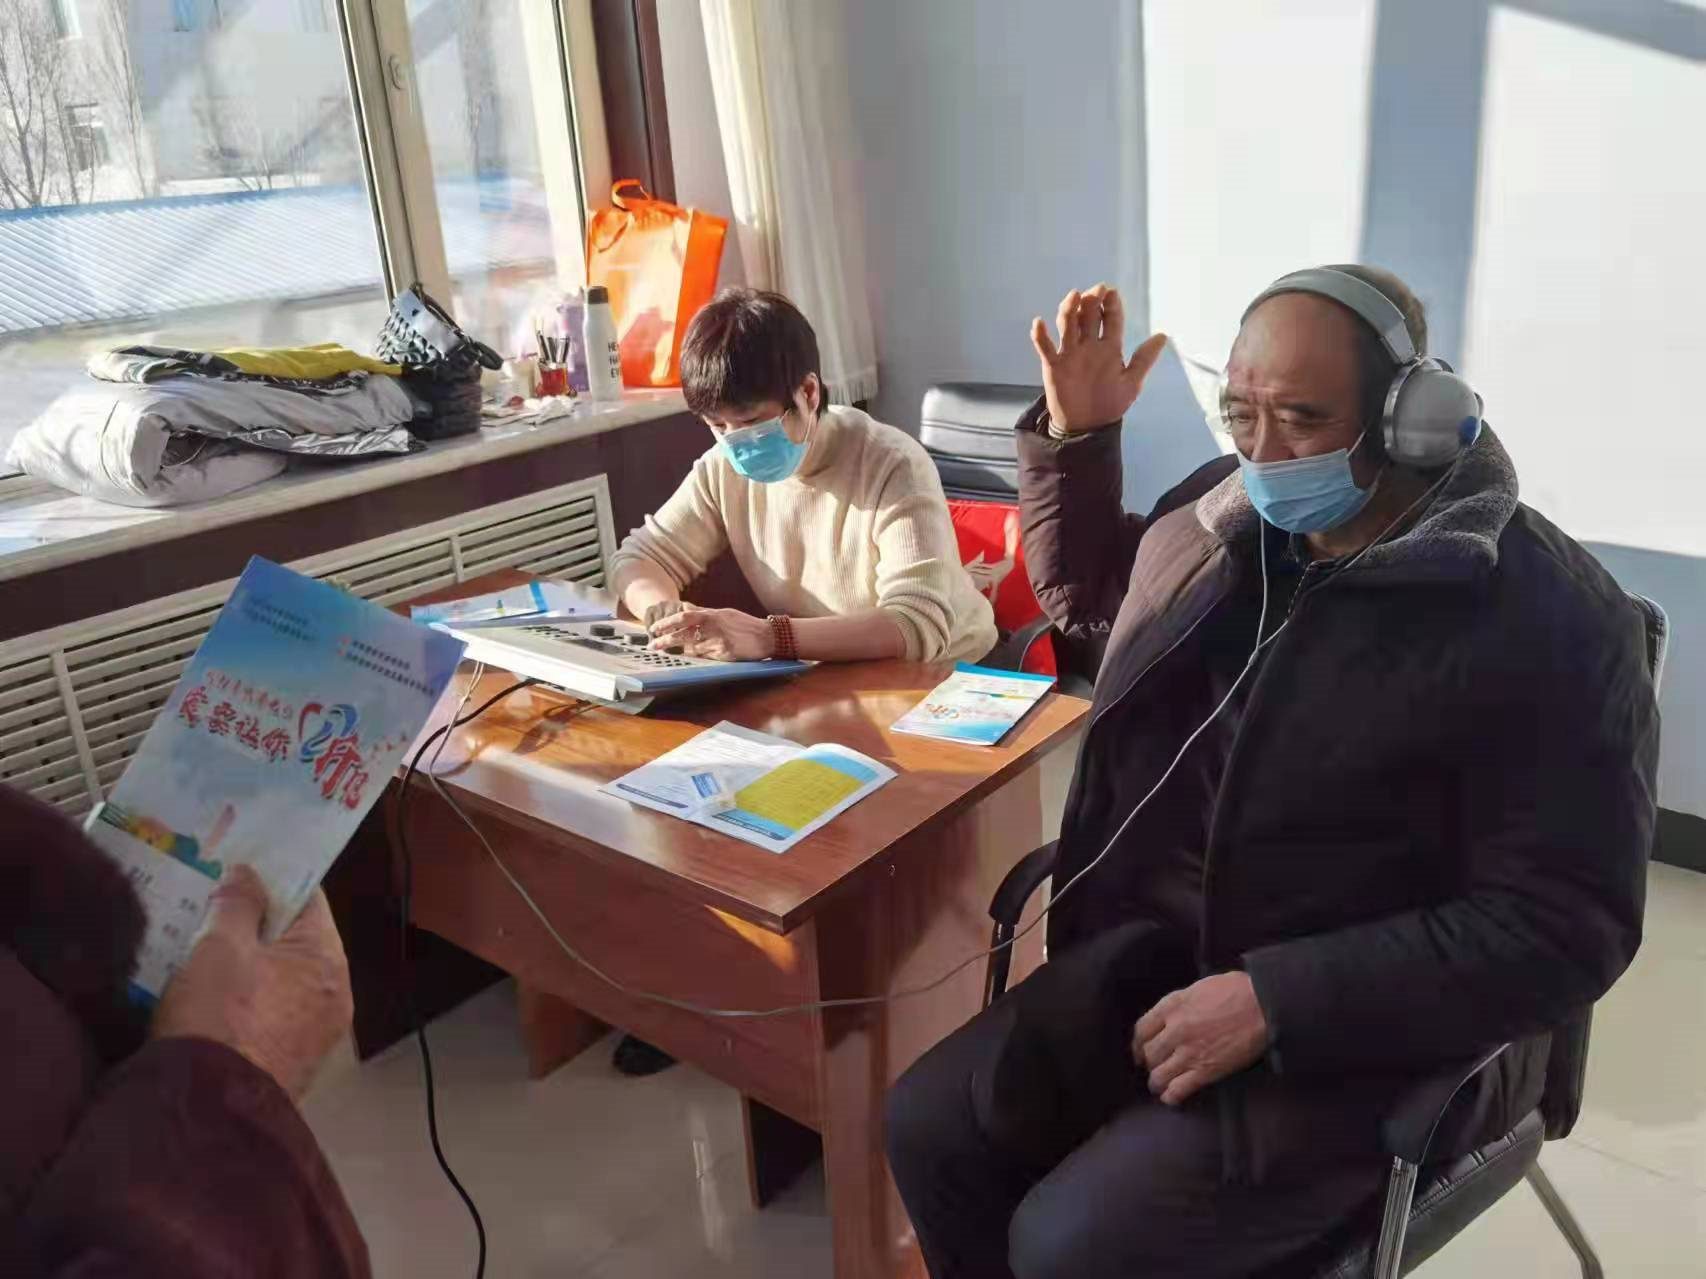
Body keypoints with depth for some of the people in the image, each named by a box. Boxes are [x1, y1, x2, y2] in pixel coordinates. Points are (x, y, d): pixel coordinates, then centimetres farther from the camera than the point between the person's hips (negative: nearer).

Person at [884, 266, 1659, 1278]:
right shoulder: (1225, 518, 2)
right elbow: (1083, 588, 23)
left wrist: (1277, 1003, -24)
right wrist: (1075, 432, 5)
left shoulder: (1549, 620, -17)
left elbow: (1561, 926, -18)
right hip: (1157, 953, 6)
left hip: (1370, 1031, -6)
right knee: (930, 1128, -7)